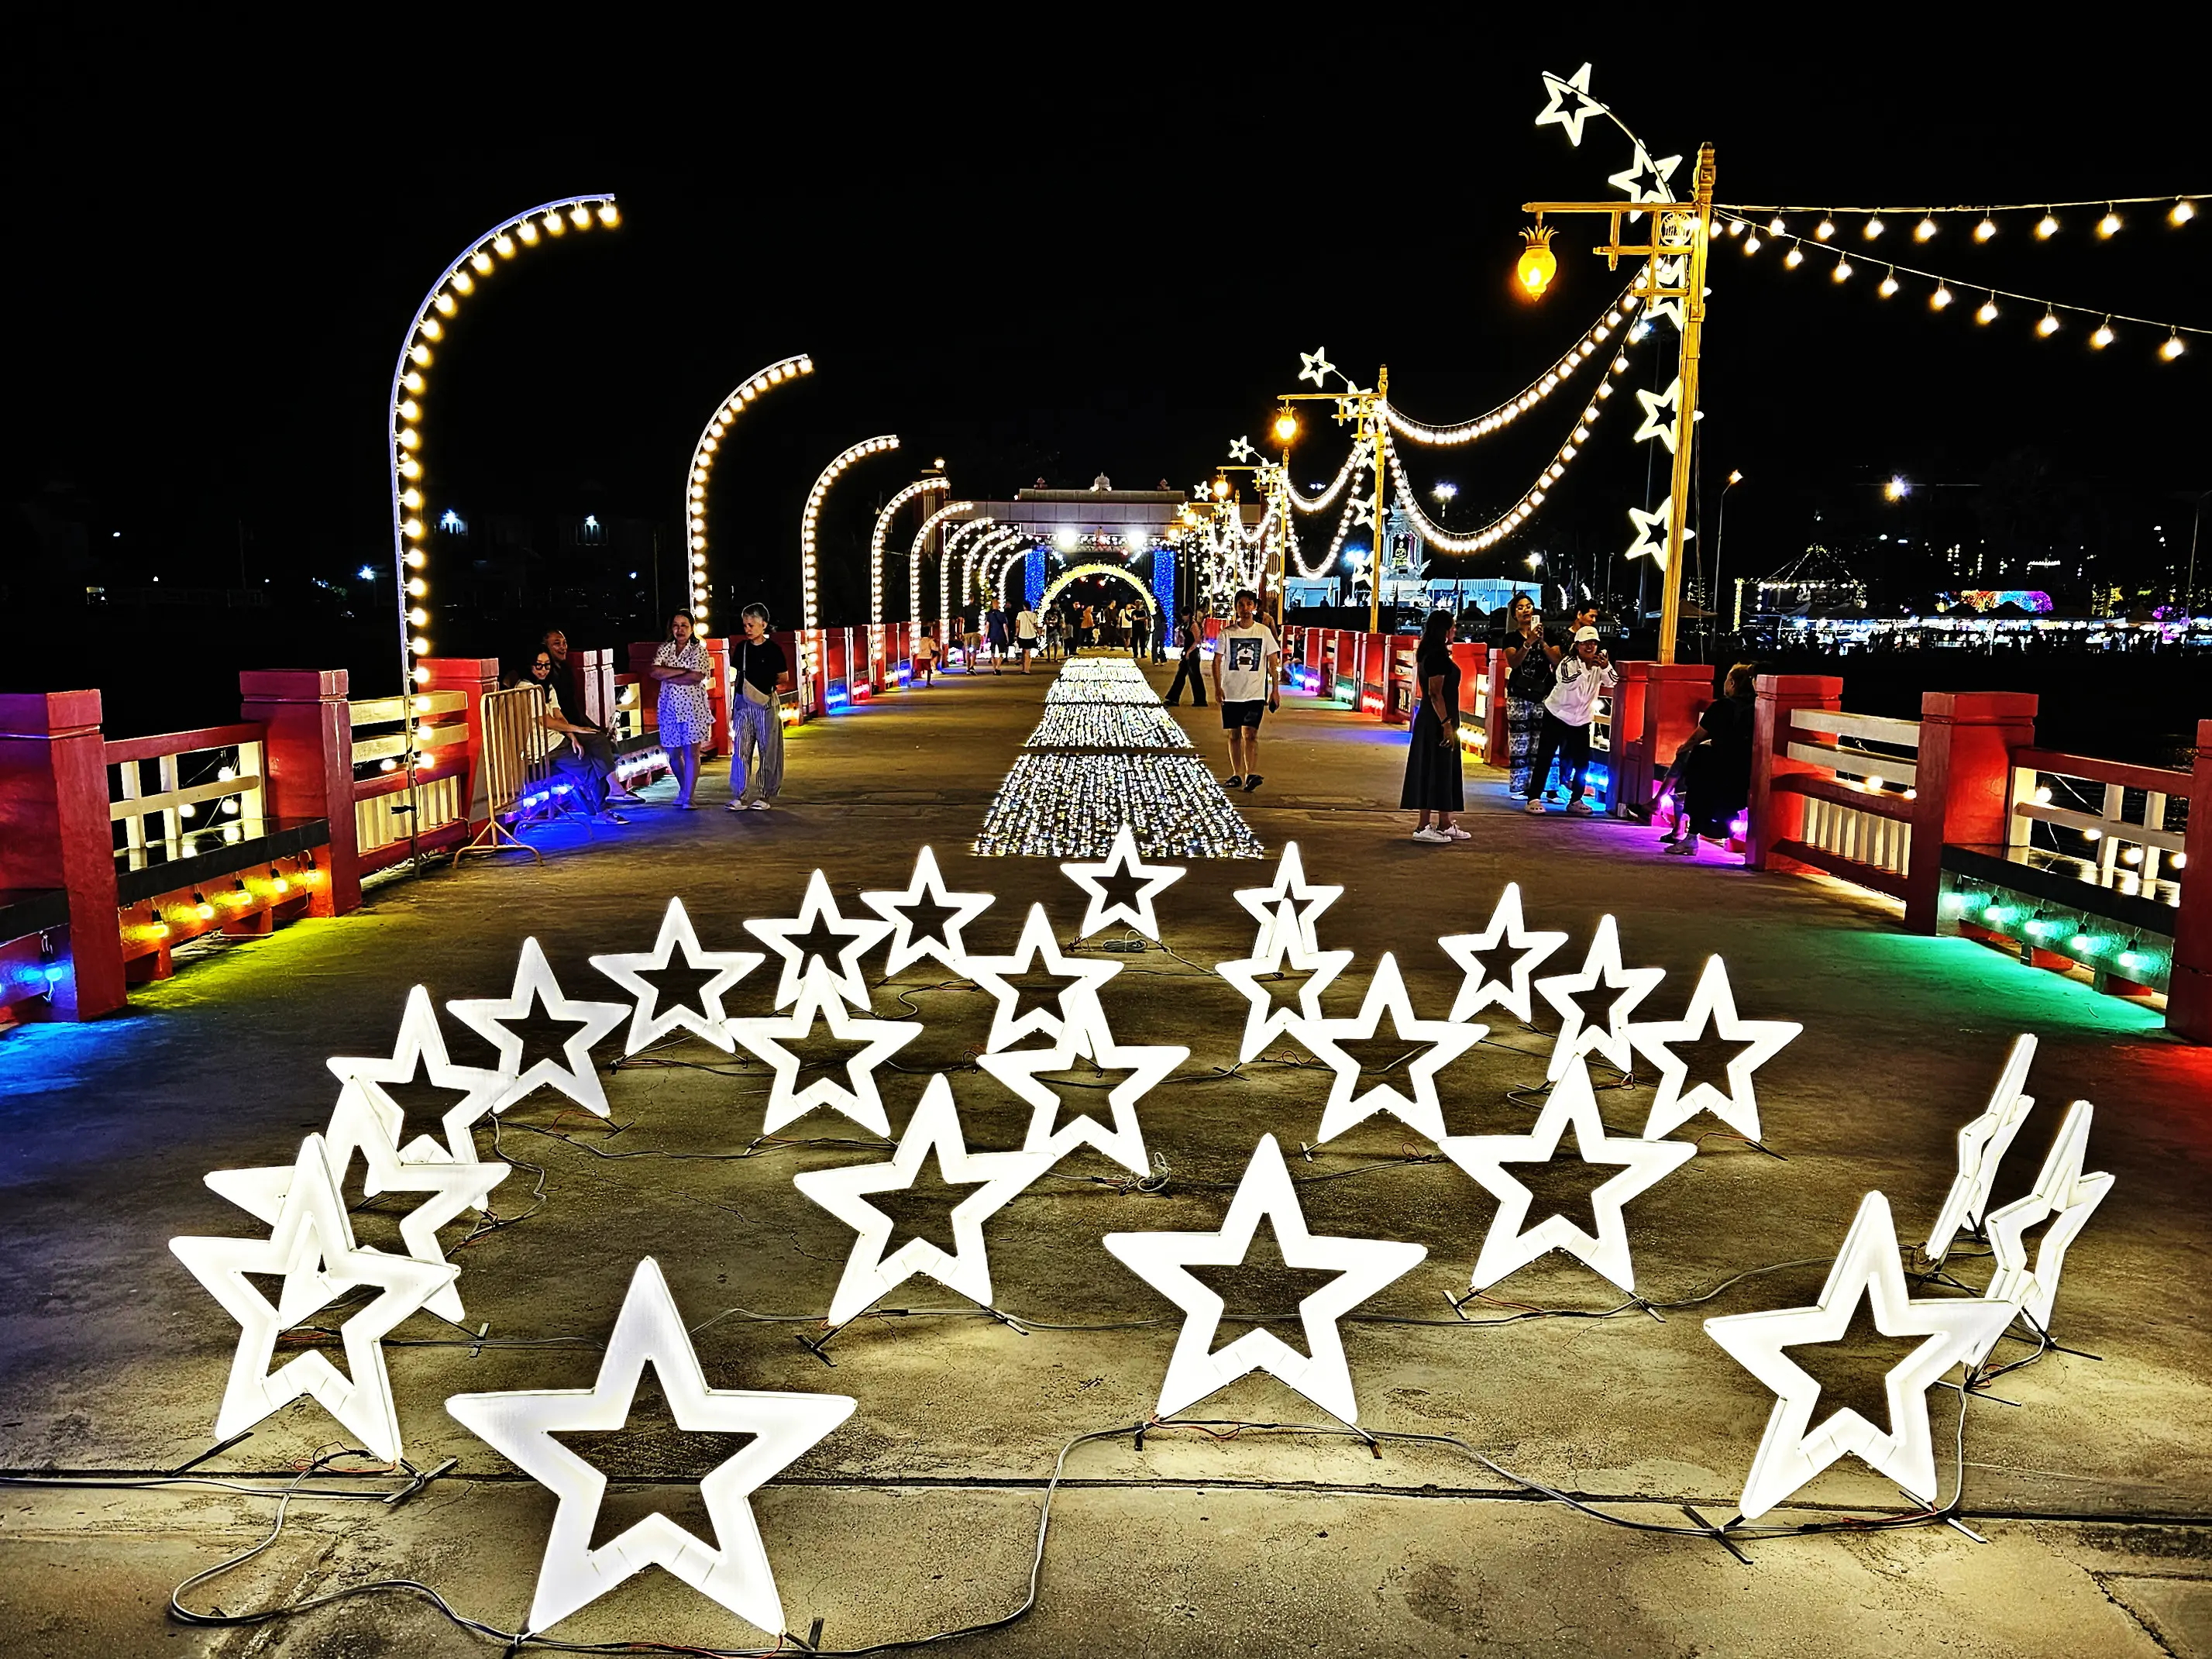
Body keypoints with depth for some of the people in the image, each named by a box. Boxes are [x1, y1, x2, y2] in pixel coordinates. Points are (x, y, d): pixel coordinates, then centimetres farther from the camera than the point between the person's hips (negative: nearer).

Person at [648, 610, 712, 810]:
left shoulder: (699, 650, 0)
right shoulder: (664, 649, 9)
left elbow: (696, 677, -15)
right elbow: (654, 671, -8)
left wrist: (667, 676, -9)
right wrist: (683, 670, -13)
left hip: (693, 705, -3)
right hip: (669, 705, 3)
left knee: (691, 752, -8)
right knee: (673, 752, 8)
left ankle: (688, 797, -6)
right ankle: (683, 789, 30)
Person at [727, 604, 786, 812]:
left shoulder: (773, 649, -2)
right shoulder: (742, 648, 8)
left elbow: (783, 678, 4)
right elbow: (738, 676, 14)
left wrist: (765, 684, -6)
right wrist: (733, 705, 11)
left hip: (767, 704, -3)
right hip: (743, 702, 3)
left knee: (768, 751, 1)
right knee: (741, 750, -2)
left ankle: (764, 796, 9)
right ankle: (742, 797, 1)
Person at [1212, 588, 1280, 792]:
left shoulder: (1264, 632, 2)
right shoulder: (1227, 633, 3)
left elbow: (1273, 662, 6)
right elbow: (1217, 660, 3)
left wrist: (1275, 689, 0)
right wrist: (1217, 686, -8)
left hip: (1255, 693, -2)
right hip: (1231, 693, 2)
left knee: (1250, 734, -14)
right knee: (1234, 735, 9)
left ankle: (1252, 775, -19)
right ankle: (1236, 775, 18)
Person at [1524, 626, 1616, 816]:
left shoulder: (1600, 663, -3)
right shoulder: (1568, 663, -17)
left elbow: (1613, 682, -18)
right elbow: (1569, 683, -36)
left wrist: (1606, 667, -35)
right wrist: (1587, 668, -45)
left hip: (1582, 720, 5)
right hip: (1557, 715, -5)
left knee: (1582, 761, 4)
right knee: (1545, 757, -7)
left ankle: (1575, 801, 15)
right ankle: (1534, 799, -6)